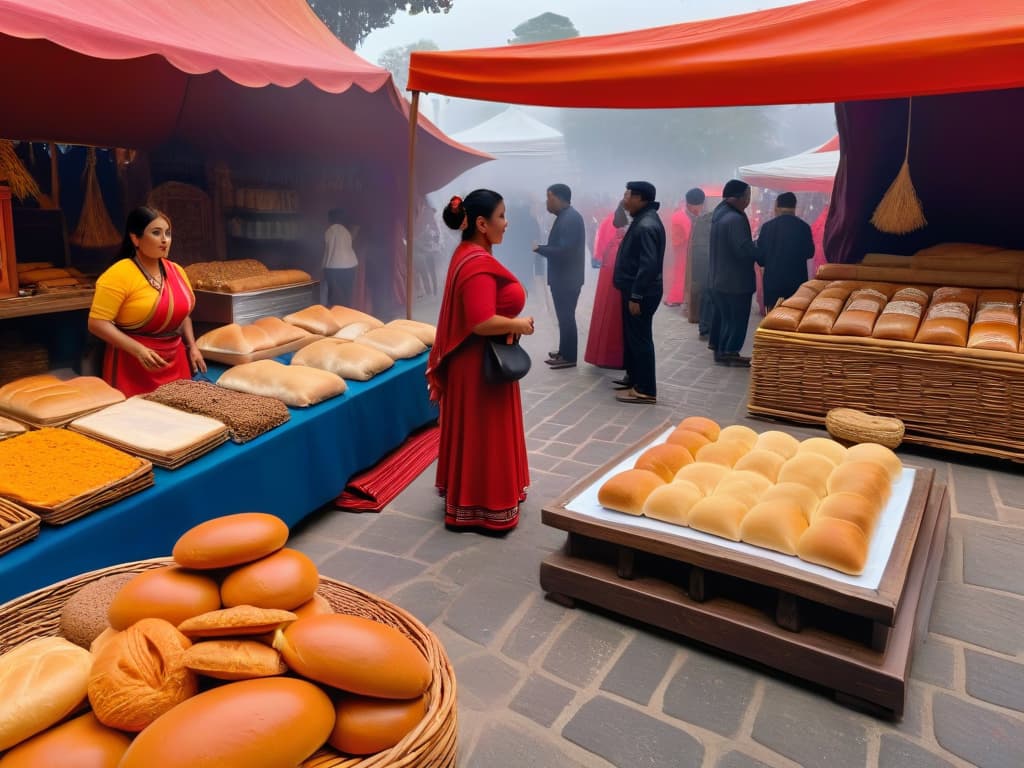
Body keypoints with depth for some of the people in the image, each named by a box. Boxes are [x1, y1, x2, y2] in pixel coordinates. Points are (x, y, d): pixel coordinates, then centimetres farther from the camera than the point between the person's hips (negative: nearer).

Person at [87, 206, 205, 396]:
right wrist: (137, 350, -24)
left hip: (175, 361, 6)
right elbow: (97, 323, -15)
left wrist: (192, 346, 6)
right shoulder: (119, 274, -13)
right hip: (133, 363, -6)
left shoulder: (176, 271, 7)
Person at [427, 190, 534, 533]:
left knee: (473, 434, 19)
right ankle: (480, 507, 15)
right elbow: (482, 322, -30)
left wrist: (512, 321, 7)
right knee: (483, 435, 2)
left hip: (477, 360, 11)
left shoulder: (469, 255, 10)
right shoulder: (478, 263, -23)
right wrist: (519, 325, -16)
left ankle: (466, 497, 34)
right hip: (482, 363, -11)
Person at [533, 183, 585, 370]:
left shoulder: (570, 218, -19)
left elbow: (564, 250, -25)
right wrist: (543, 248, 3)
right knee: (564, 316, 17)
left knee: (566, 317, -2)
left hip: (567, 277, -10)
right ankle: (564, 351, 27)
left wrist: (539, 249, -15)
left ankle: (569, 357, 5)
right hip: (563, 276, 10)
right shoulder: (566, 216, 12)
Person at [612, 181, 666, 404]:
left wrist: (636, 296, -24)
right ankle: (633, 376, 32)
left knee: (640, 339, -5)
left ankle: (645, 390, 2)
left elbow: (649, 264, -26)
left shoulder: (646, 225, -20)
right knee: (632, 336, 19)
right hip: (635, 290, 10)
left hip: (641, 293, -10)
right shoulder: (643, 219, 13)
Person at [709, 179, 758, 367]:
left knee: (723, 314, 20)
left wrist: (753, 244, 10)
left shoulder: (719, 214, 9)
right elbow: (744, 250, -26)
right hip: (735, 279, -10)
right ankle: (728, 353, 7)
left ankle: (719, 347, 32)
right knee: (736, 317, 1)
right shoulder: (736, 219, -23)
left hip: (719, 277, 10)